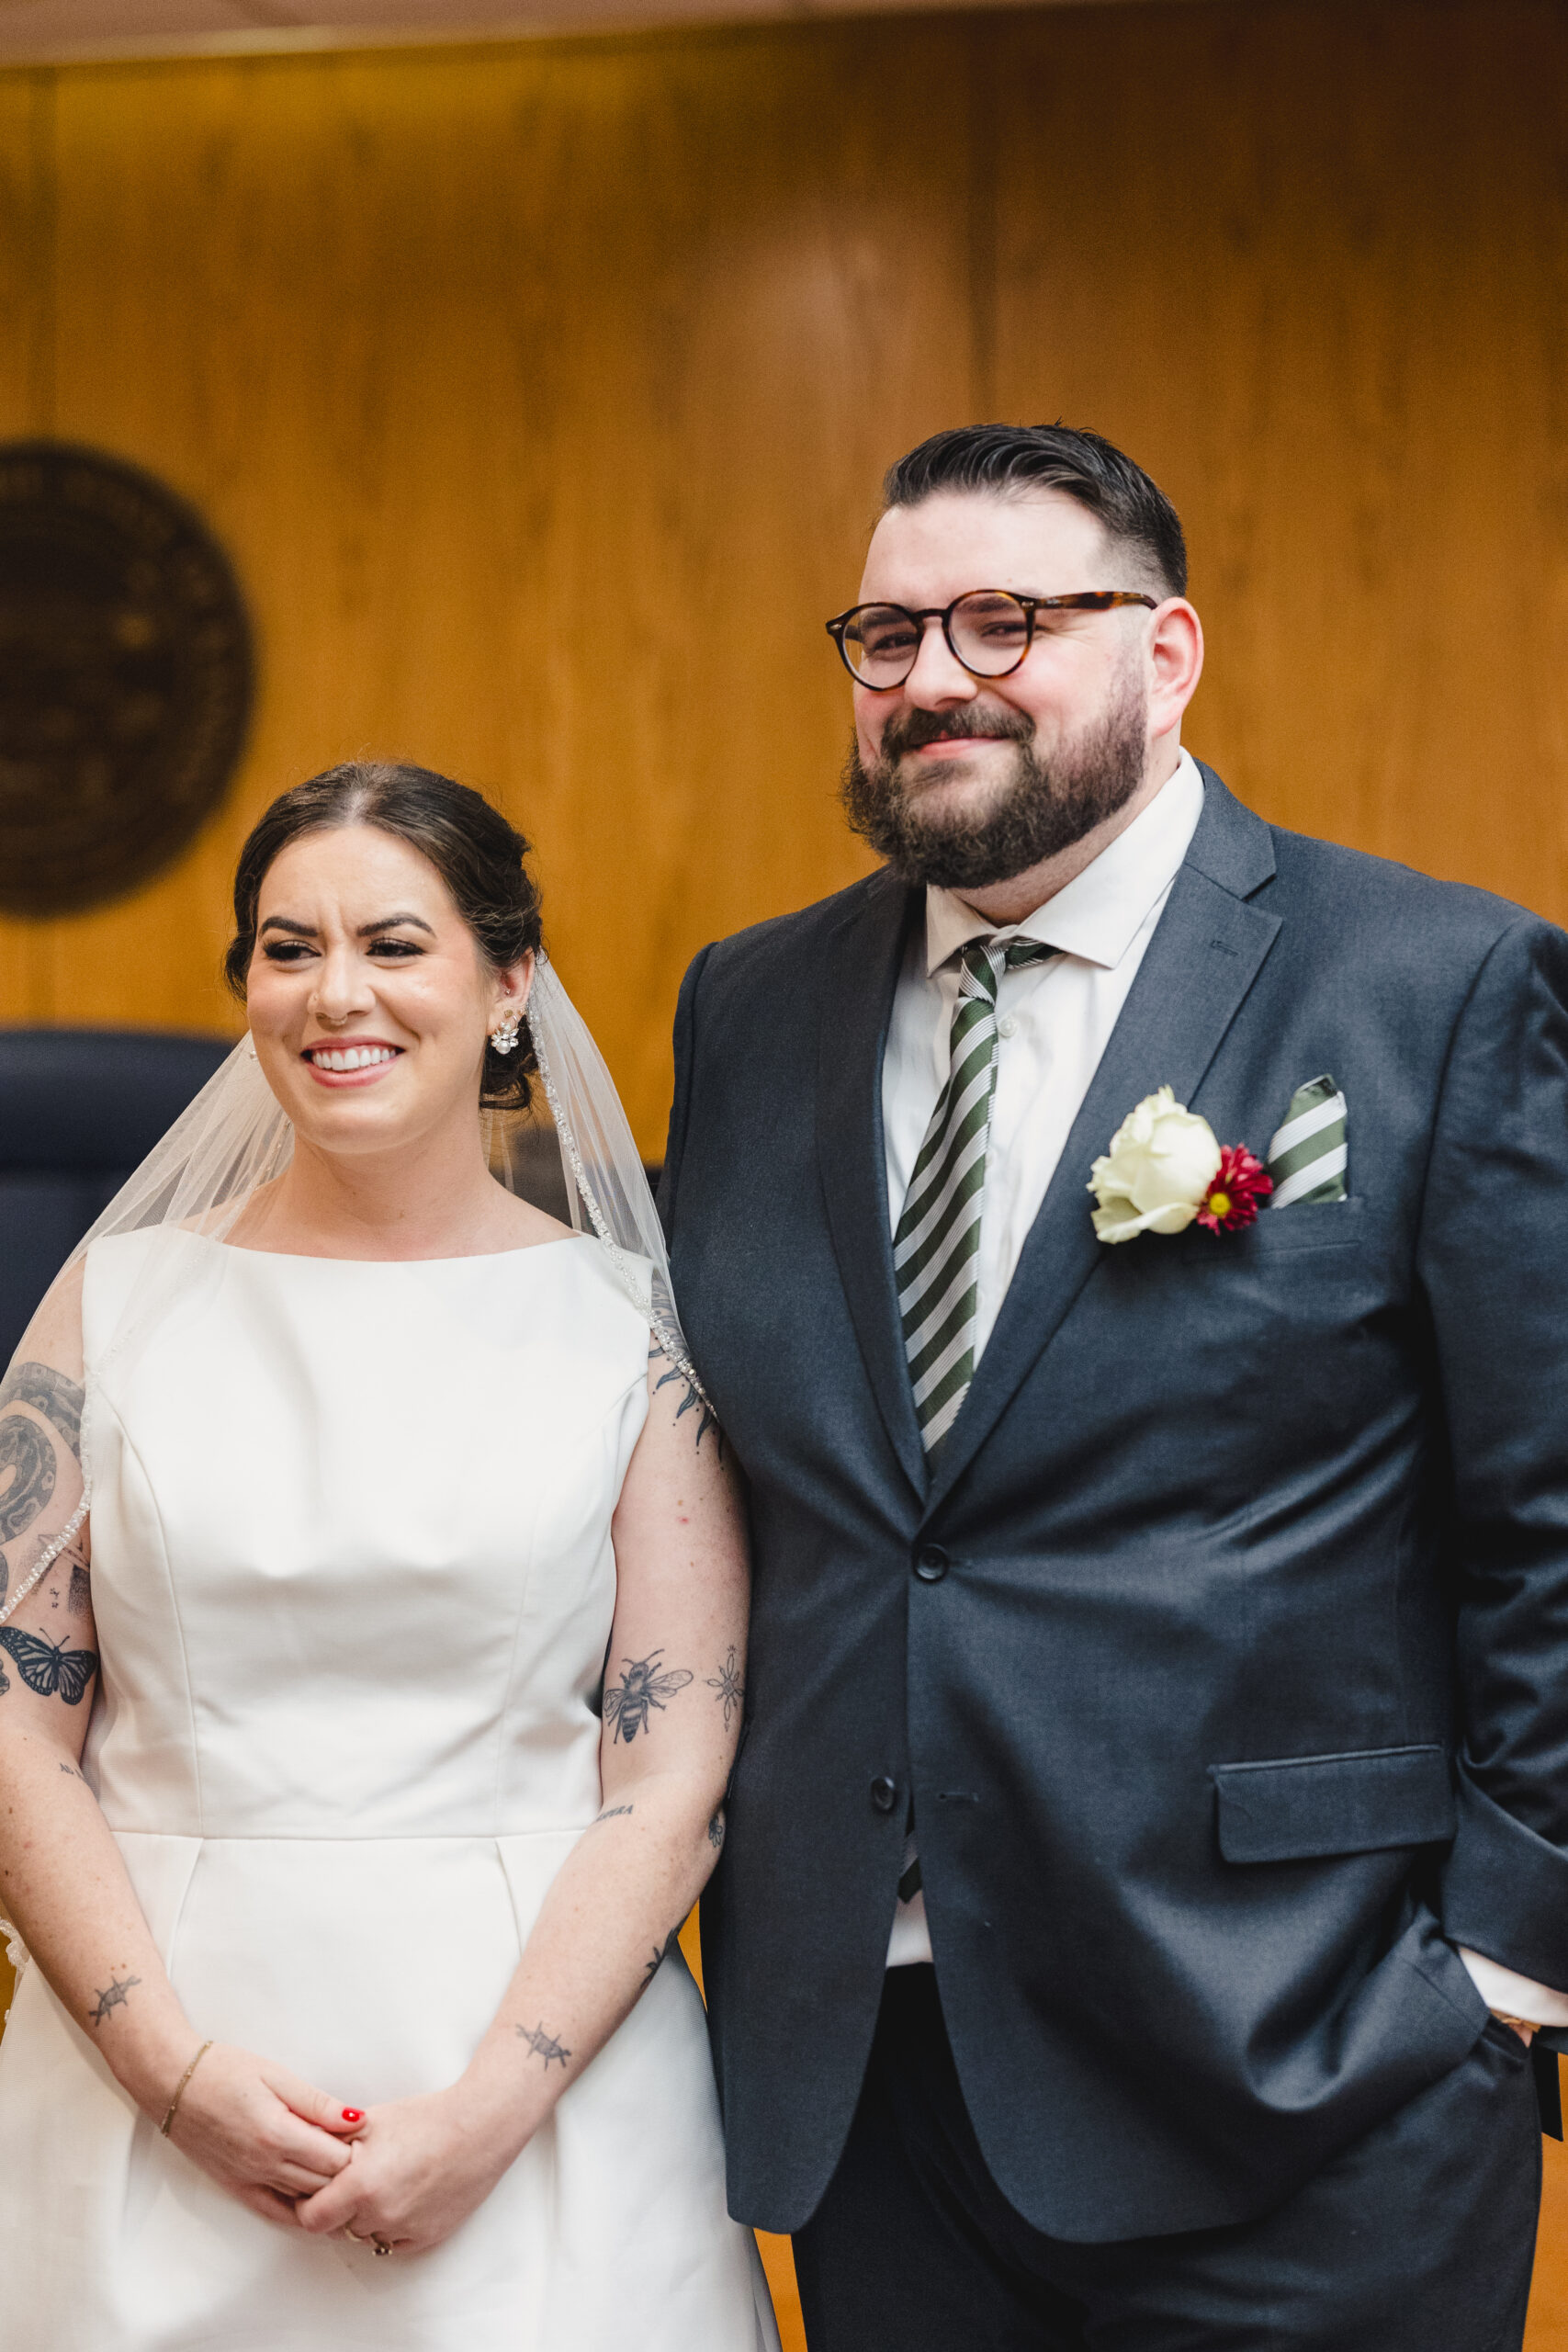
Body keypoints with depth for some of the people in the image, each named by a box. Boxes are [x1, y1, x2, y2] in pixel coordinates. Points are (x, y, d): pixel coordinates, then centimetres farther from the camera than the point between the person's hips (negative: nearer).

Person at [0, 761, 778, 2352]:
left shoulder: (627, 1329, -1)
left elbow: (674, 1775, -5)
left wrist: (488, 2112, -14)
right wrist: (176, 2070, -11)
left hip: (538, 2057, -1)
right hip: (152, 2083, 1)